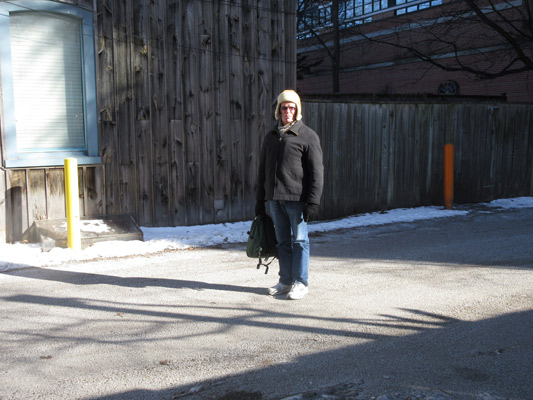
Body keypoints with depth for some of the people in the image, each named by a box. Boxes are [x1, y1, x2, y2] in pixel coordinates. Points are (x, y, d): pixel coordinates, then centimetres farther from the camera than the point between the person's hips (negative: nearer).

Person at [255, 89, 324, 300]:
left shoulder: (308, 136, -2)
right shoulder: (270, 137, 16)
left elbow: (317, 172, -7)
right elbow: (263, 170, 19)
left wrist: (313, 201, -14)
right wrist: (260, 200, 15)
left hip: (297, 199, -5)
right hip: (275, 199, 6)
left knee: (299, 240, -1)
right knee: (283, 241, 11)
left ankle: (301, 282, 8)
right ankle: (286, 281, 19)